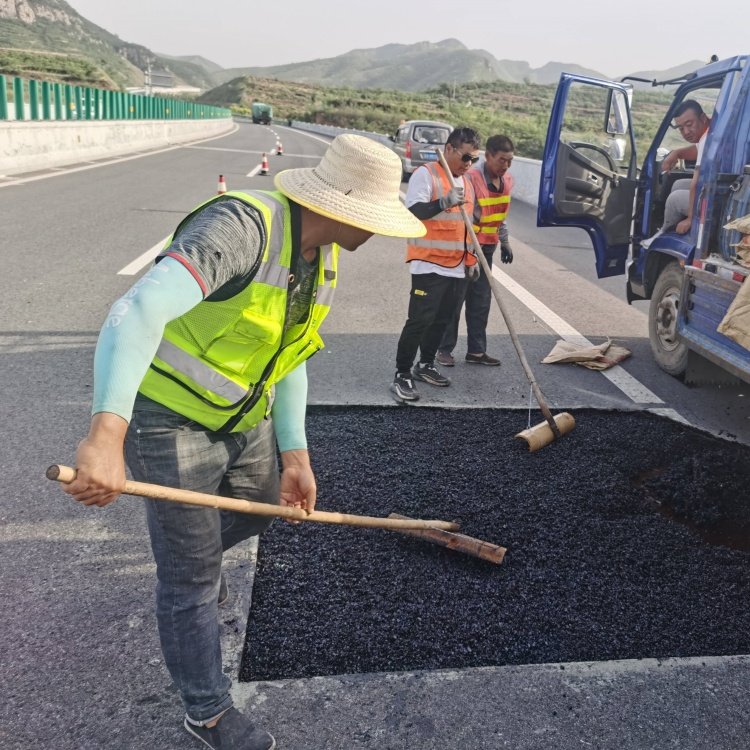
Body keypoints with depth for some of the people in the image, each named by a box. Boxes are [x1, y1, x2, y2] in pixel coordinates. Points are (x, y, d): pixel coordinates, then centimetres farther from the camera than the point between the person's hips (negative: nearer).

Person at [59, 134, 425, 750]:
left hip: (245, 420, 8)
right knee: (193, 581, 6)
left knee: (260, 512, 28)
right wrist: (106, 436, -50)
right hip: (172, 422, -8)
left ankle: (184, 556, 60)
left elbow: (289, 360, 8)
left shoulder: (324, 259, 0)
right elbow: (140, 312, -40)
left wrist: (296, 455, 3)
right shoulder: (243, 225, -29)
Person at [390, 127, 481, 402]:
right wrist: (445, 202, -29)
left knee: (441, 320, 12)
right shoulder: (425, 174, -8)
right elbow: (412, 212, -18)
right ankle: (402, 375, -3)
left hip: (456, 266, 8)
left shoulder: (466, 182, 16)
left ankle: (426, 365, 27)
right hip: (428, 264, -8)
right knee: (419, 320, -10)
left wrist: (470, 258, 20)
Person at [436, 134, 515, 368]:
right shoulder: (470, 178, -19)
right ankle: (444, 349, 12)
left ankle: (476, 350, 19)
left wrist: (504, 242, 20)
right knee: (454, 299, 0)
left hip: (487, 248, 7)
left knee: (481, 301, 10)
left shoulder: (507, 180, 6)